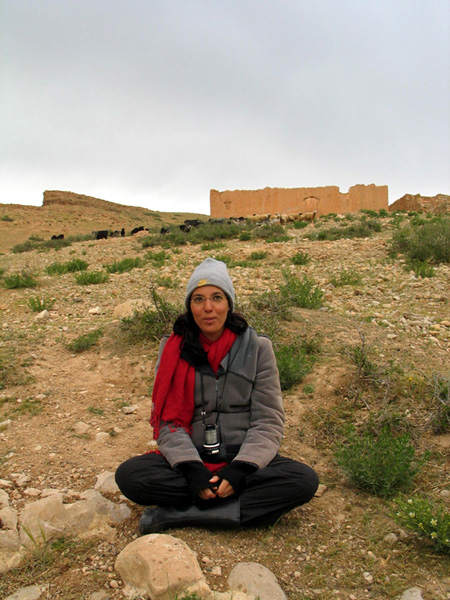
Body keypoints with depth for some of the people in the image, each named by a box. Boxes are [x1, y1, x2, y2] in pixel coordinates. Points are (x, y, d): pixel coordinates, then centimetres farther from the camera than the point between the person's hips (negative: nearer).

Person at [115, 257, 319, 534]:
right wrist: (192, 469, -19)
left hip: (245, 460, 0)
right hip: (191, 459, 0)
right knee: (129, 475, -25)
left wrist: (239, 469, -18)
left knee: (305, 480, -27)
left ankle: (177, 513, -22)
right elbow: (169, 420, -2)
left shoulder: (257, 348, 0)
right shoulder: (174, 349, 3)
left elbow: (268, 420, -3)